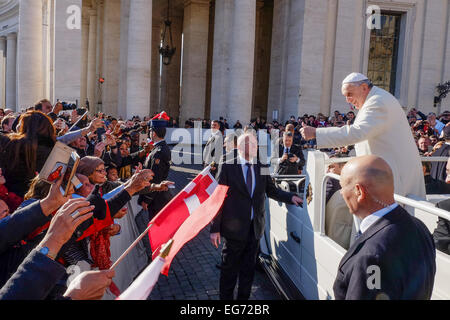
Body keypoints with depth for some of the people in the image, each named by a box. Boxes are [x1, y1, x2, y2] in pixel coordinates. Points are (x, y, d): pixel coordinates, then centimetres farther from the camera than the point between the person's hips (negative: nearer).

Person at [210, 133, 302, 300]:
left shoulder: (261, 167, 3)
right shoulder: (227, 166, -8)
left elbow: (271, 190, 14)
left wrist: (290, 197, -4)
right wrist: (215, 228, -11)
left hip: (255, 227, 4)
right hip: (235, 227, -4)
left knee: (248, 268, 16)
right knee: (229, 269, 10)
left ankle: (244, 297, 33)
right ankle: (226, 297, 29)